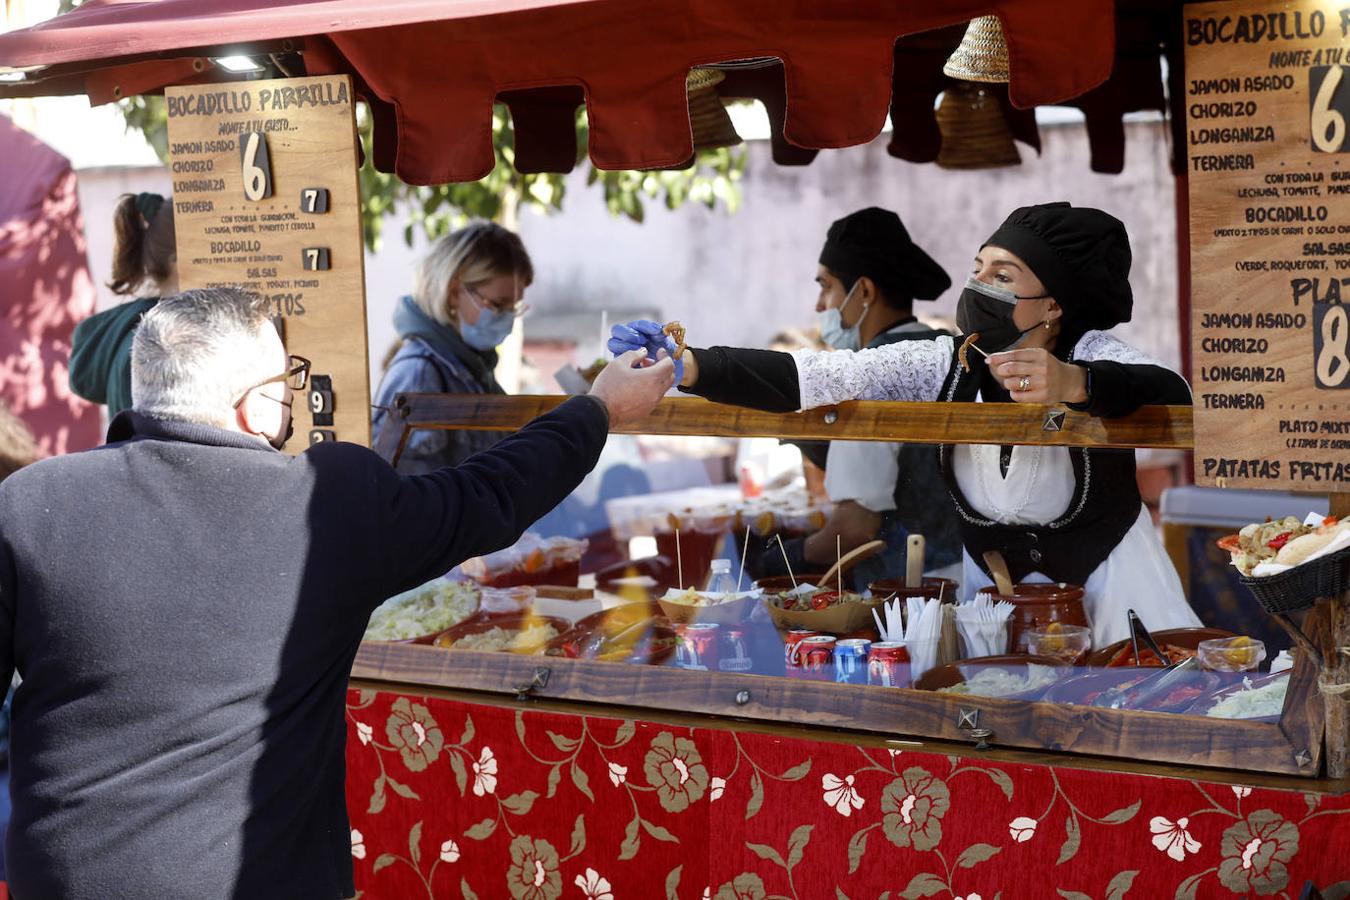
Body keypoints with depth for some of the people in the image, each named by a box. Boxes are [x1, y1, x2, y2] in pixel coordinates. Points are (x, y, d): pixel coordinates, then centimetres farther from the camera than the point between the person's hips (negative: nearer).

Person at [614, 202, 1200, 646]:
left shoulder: (1092, 356, -19)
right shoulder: (939, 366, -13)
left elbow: (1173, 397, -39)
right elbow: (808, 377, -24)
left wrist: (1075, 384, -58)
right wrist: (691, 367, -38)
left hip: (1107, 574, -2)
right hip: (992, 575, 2)